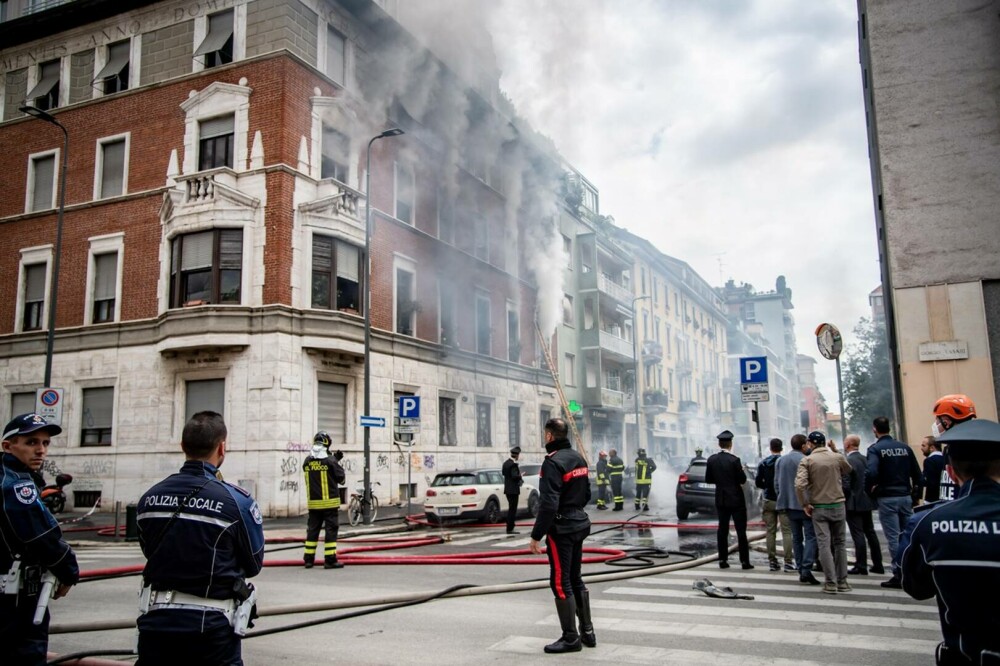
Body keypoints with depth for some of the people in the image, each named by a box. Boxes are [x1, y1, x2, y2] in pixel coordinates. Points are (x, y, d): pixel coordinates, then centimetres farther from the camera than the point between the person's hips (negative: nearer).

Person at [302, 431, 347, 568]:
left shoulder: (307, 461, 3)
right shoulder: (330, 460, -13)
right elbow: (341, 478, -6)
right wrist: (337, 462, 9)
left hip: (313, 502, 5)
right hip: (329, 502, -5)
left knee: (312, 529, 13)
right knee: (331, 529, 0)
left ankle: (308, 559, 17)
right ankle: (330, 560, -2)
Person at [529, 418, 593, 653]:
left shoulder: (553, 462, -18)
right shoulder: (578, 458, 9)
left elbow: (548, 504, -23)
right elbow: (586, 494, 17)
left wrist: (536, 536, -19)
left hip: (561, 529, -9)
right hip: (579, 524, 9)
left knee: (560, 583, 0)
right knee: (575, 579, 18)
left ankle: (570, 638, 6)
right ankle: (587, 632, 25)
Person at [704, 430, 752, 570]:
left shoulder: (712, 459, -1)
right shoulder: (734, 460, -15)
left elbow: (708, 479, 4)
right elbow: (742, 480, -12)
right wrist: (742, 471, 7)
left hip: (721, 499, 4)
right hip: (736, 499, -4)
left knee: (722, 529, 9)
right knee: (741, 530, 2)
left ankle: (722, 560, 10)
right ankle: (744, 561, 4)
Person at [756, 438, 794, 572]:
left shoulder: (763, 463, 2)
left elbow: (758, 482, 2)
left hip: (769, 501, 3)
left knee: (770, 532, 8)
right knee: (786, 532, 0)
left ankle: (772, 561, 9)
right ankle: (788, 562, -3)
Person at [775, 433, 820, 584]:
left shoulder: (780, 460, 9)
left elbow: (777, 483, 10)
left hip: (789, 505, 6)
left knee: (796, 538, 12)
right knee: (810, 536, -3)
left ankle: (800, 570, 12)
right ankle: (806, 569, -13)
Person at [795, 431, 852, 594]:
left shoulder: (807, 460, -7)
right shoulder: (838, 457, -1)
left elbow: (799, 484, -17)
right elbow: (849, 471, 20)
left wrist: (804, 504, -5)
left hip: (818, 508, -2)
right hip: (838, 505, 2)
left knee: (824, 544, 1)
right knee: (840, 543, 13)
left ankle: (831, 583, -2)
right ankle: (842, 581, 16)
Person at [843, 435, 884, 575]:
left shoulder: (848, 461, -16)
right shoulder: (865, 459, 8)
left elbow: (846, 484, -18)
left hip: (854, 503, -8)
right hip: (867, 501, 8)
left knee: (858, 535, -4)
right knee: (870, 532, 14)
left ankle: (861, 566, -1)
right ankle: (877, 565, 19)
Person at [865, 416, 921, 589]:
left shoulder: (875, 449, -9)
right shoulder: (905, 447, 7)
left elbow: (871, 472, -23)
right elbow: (917, 472, 7)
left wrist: (870, 488, -6)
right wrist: (913, 491, 16)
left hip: (887, 498, -5)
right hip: (905, 497, 5)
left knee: (893, 537, -2)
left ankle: (899, 574, -2)